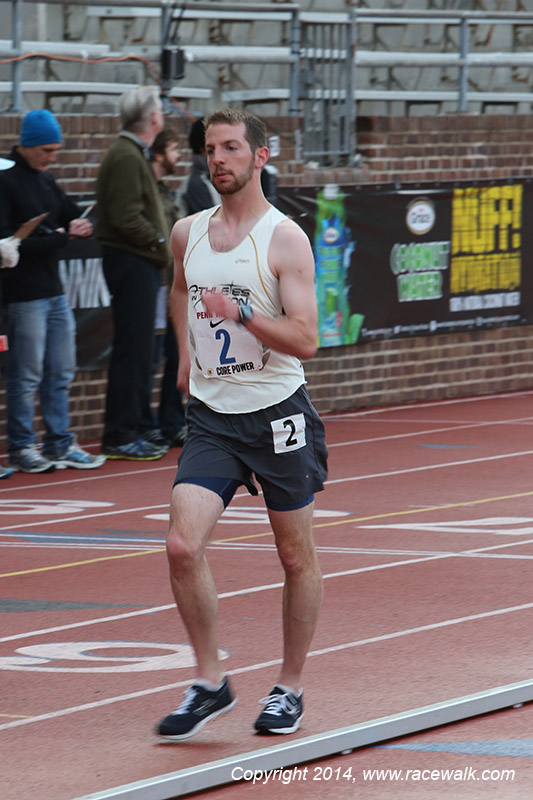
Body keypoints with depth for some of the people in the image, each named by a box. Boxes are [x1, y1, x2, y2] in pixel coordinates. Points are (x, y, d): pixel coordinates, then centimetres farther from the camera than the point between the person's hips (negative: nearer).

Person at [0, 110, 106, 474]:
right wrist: (55, 237, -17)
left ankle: (60, 443, 17)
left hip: (55, 291, 8)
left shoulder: (45, 181, 14)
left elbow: (78, 218, 17)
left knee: (61, 373, 11)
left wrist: (80, 227, -7)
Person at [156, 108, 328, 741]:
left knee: (296, 557, 8)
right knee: (183, 546, -13)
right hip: (210, 416, 4)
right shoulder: (187, 233, 6)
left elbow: (305, 339, -17)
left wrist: (241, 314, -28)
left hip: (278, 414, -4)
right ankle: (209, 682, -1)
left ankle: (290, 688, 23)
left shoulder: (285, 239, -10)